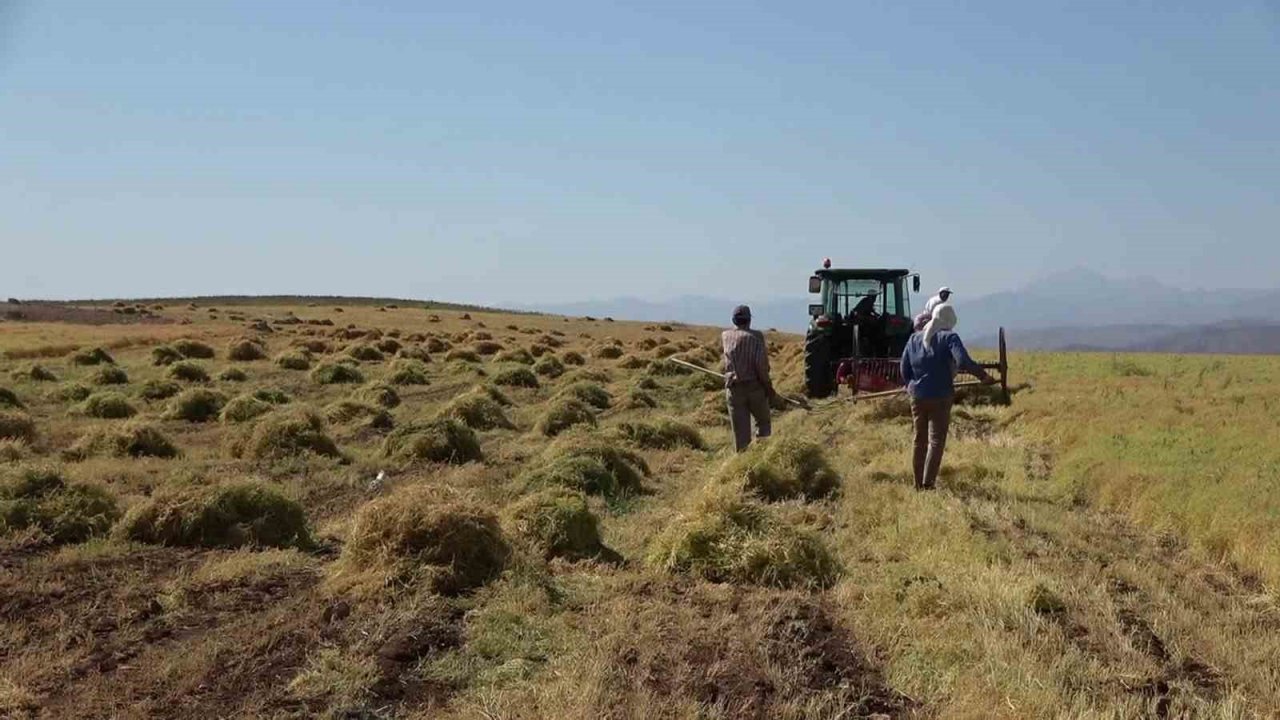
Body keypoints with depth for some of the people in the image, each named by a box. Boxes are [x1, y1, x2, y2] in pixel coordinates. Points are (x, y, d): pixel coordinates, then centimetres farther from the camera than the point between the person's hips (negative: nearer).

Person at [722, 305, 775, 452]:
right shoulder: (756, 336, -6)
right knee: (763, 422, 16)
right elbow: (761, 363, -16)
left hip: (734, 389, 2)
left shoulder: (725, 336, 5)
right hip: (755, 386, -2)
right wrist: (768, 386, -8)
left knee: (740, 431, 7)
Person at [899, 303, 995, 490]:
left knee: (919, 439, 14)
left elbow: (904, 369, 9)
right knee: (936, 440, 1)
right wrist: (983, 376, -14)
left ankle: (918, 485, 19)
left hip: (917, 396, 5)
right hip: (940, 397, -5)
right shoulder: (949, 338, -9)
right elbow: (963, 362, -23)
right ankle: (928, 484, -5)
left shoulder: (915, 338, 7)